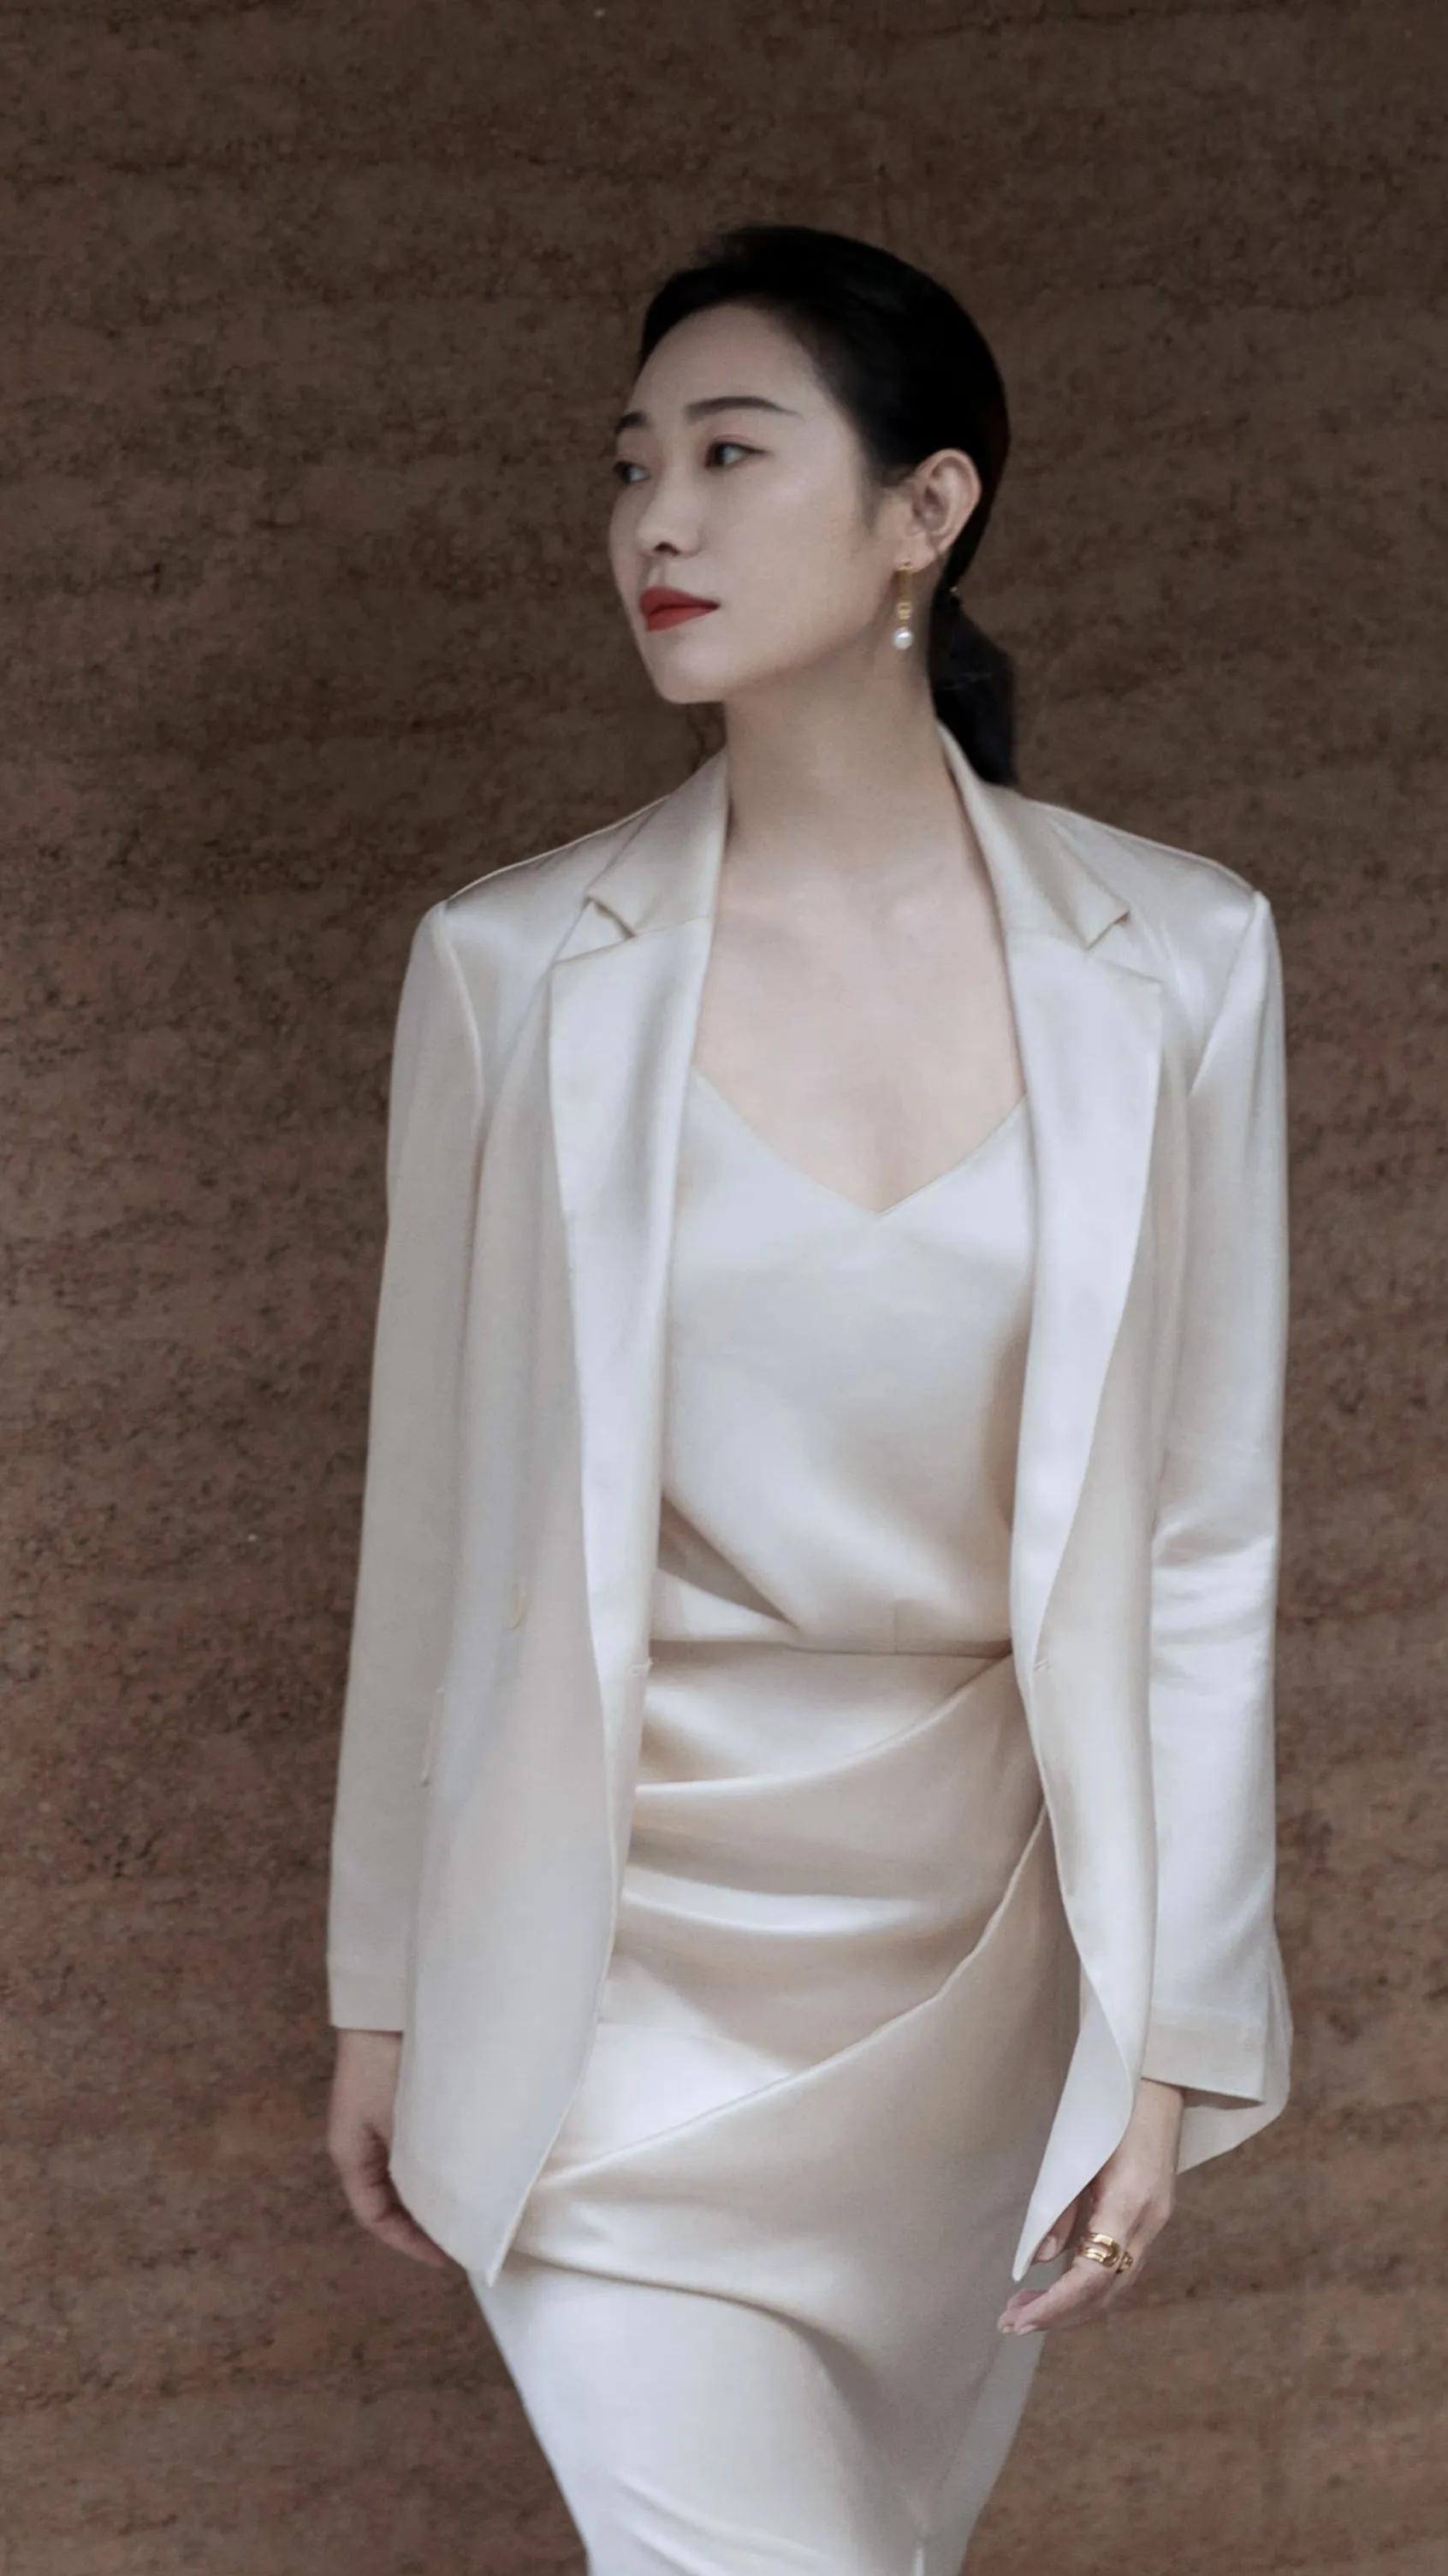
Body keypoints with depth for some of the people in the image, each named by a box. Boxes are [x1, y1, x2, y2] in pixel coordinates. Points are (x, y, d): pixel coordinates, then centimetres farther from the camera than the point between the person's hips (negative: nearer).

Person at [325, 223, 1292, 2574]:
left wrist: (1174, 2038, -2)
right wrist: (384, 2000, 6)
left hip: (976, 1950, 2)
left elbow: (1202, 1543, -1)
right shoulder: (514, 970, -6)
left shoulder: (1174, 965, -4)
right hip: (625, 1949, -2)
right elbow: (436, 1521, 1)